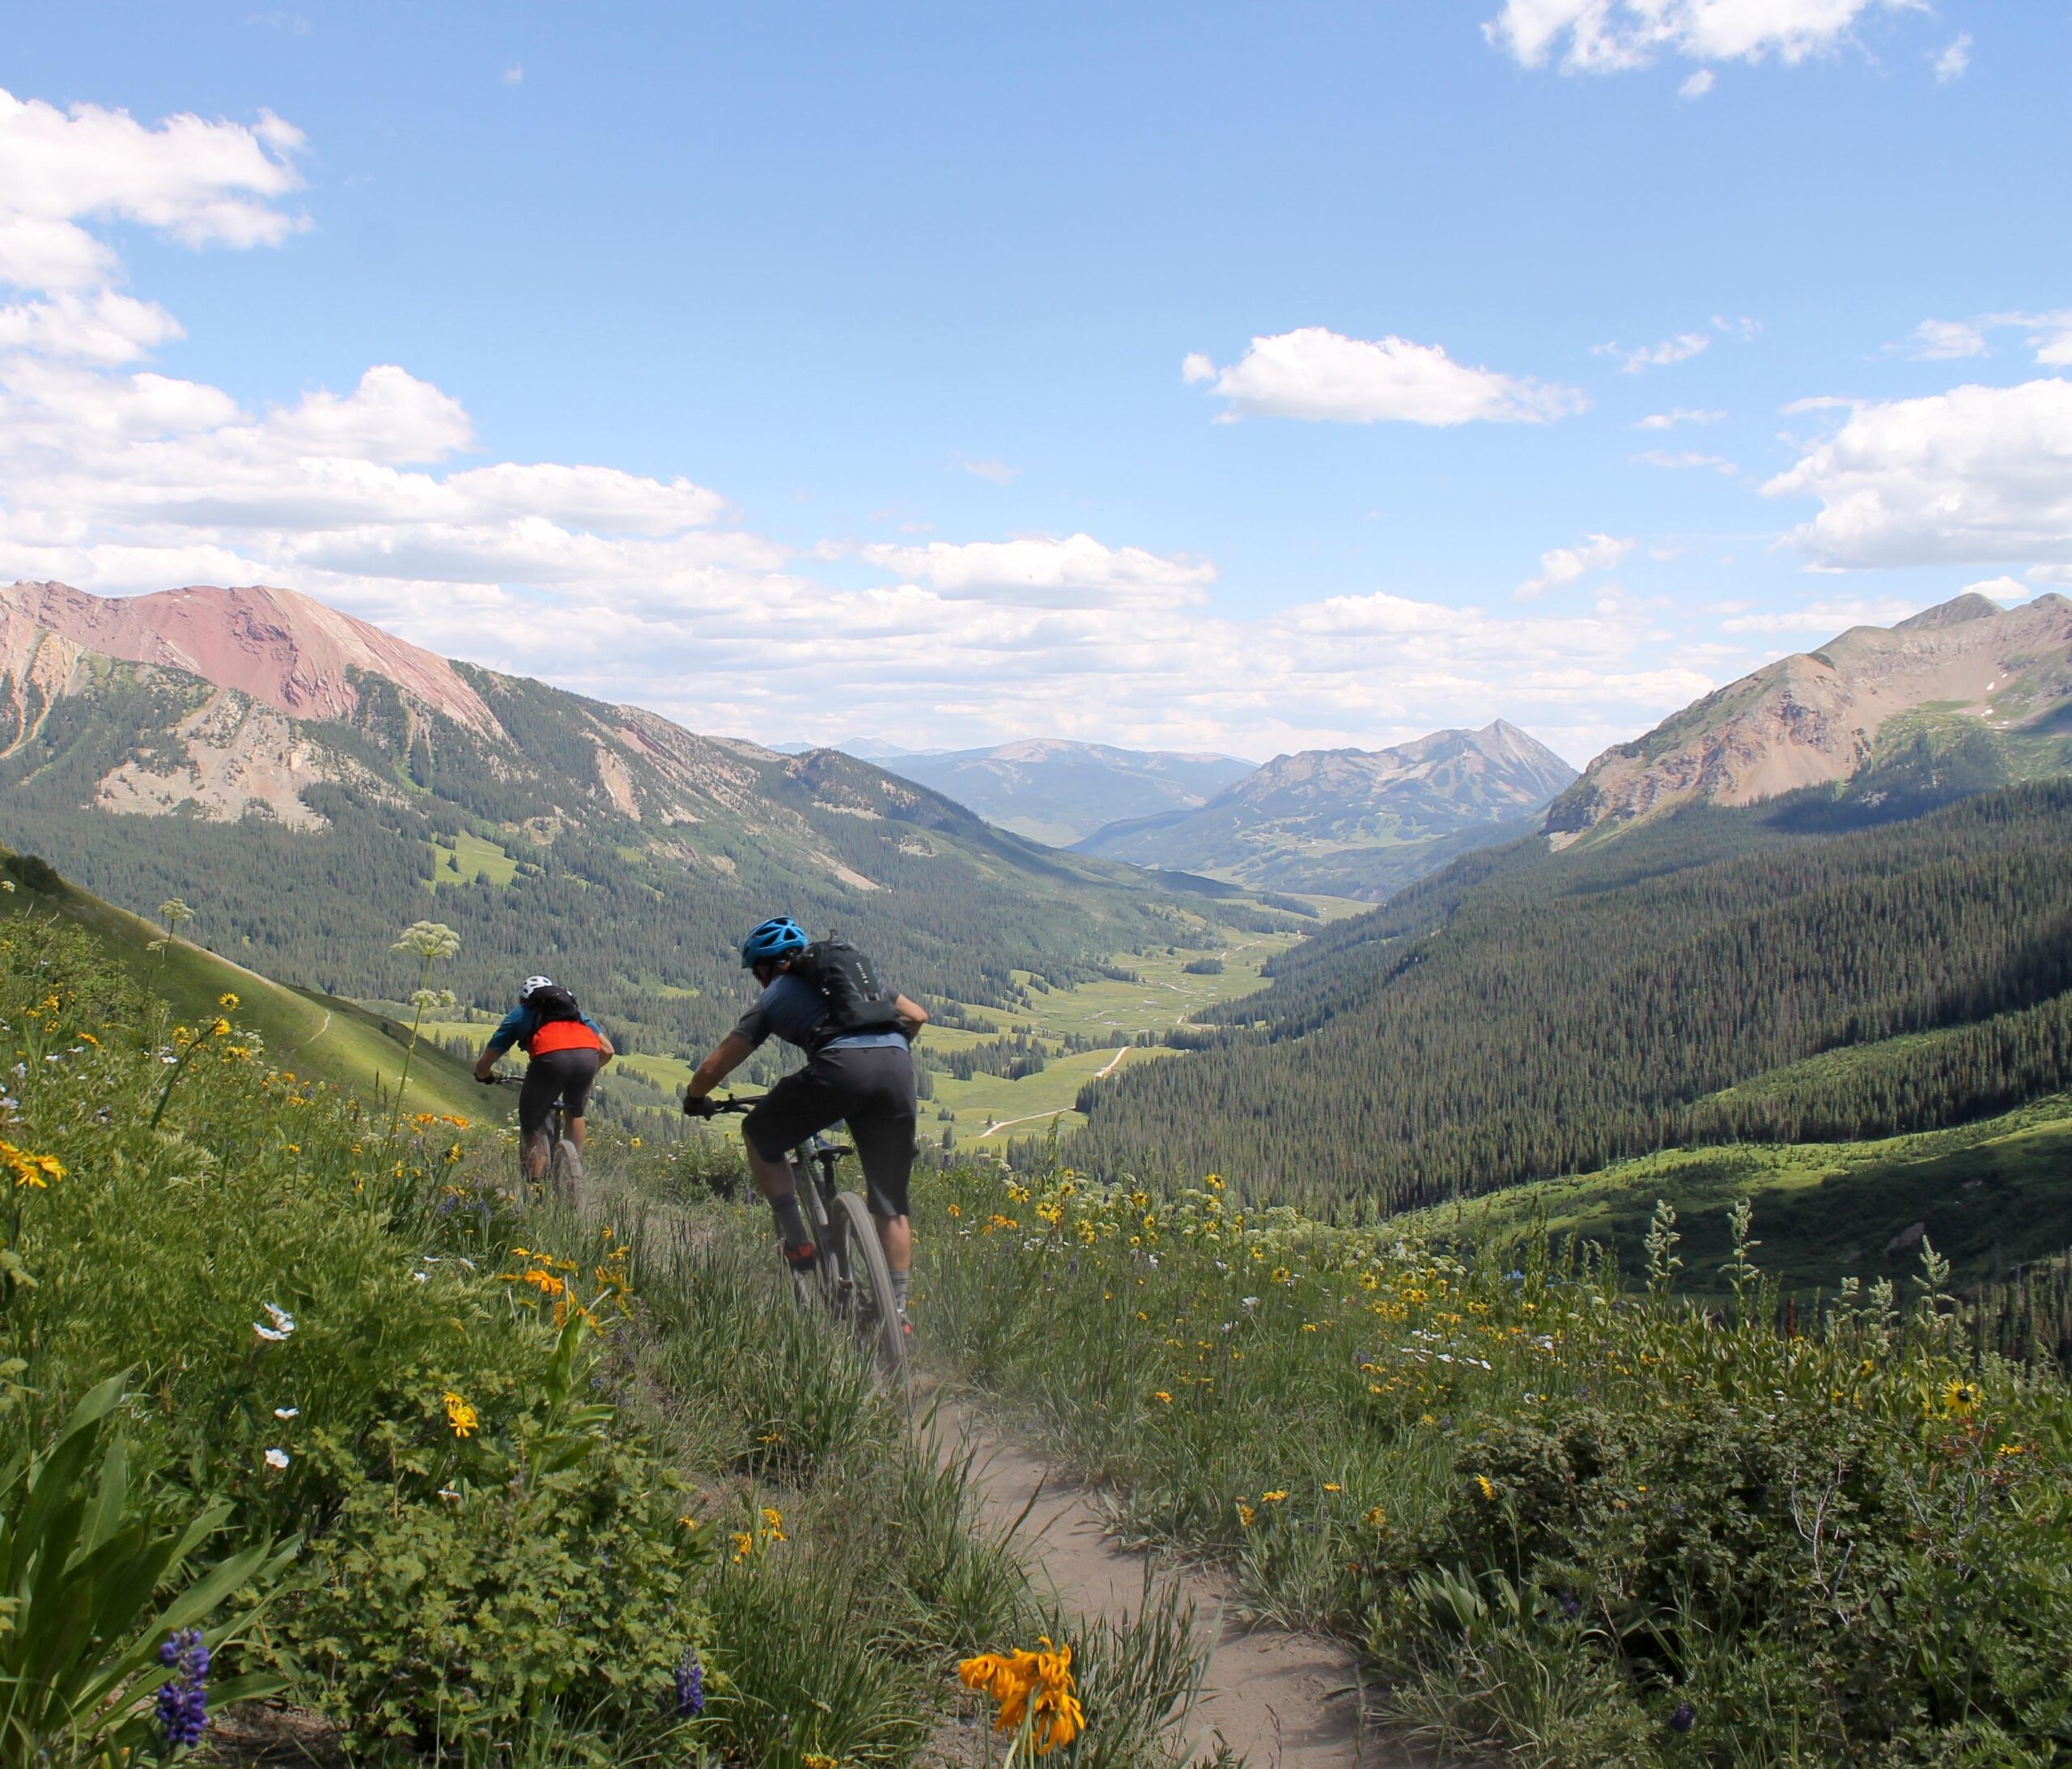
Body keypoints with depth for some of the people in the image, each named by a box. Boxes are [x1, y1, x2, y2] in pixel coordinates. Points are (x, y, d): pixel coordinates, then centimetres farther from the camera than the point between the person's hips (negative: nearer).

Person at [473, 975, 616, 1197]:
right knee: (575, 1114, 31)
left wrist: (486, 1075, 54)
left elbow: (482, 1066, 30)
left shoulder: (520, 1014, 31)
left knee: (531, 1128, 16)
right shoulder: (576, 1011, 39)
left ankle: (537, 1185, 7)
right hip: (588, 1056, 3)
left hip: (550, 1058, -3)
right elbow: (607, 1050, 34)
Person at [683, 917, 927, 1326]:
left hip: (839, 1068, -4)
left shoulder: (772, 999, 21)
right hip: (898, 1068, 4)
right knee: (891, 1203, 16)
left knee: (759, 1135, 21)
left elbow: (714, 1067, 18)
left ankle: (797, 1240, 13)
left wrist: (695, 1098, 39)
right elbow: (917, 1015, 35)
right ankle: (897, 1307, 13)